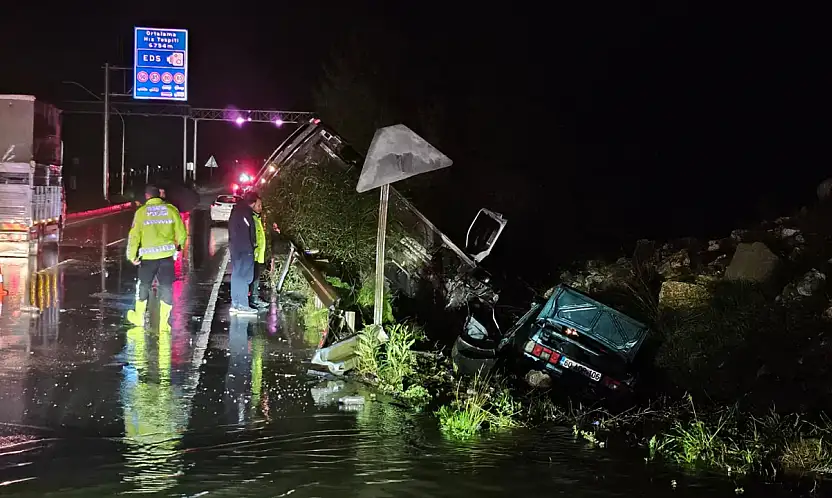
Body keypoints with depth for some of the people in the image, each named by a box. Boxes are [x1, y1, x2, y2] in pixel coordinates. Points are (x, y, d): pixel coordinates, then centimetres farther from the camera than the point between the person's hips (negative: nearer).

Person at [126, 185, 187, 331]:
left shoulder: (141, 212, -3)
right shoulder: (171, 209, -1)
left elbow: (134, 235, -6)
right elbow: (181, 233, 2)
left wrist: (132, 255, 0)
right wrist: (179, 245, 22)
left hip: (148, 257, 0)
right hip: (167, 255, 0)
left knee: (144, 286, 18)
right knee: (167, 288, 8)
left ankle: (139, 317, 34)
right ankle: (164, 323, 8)